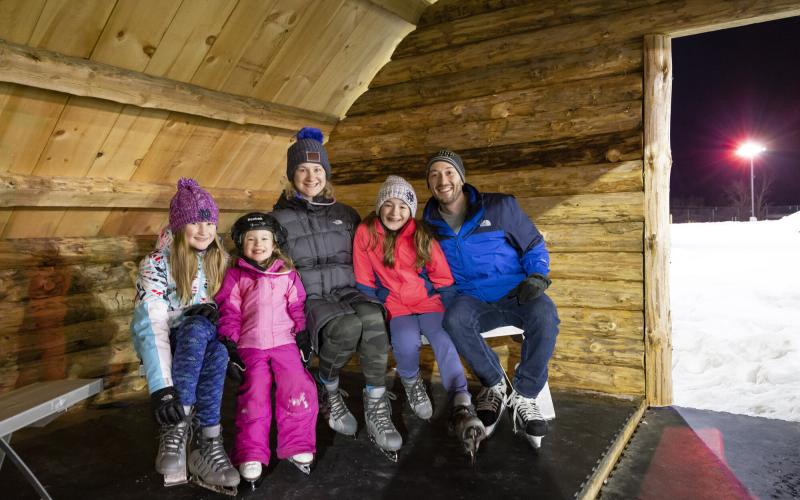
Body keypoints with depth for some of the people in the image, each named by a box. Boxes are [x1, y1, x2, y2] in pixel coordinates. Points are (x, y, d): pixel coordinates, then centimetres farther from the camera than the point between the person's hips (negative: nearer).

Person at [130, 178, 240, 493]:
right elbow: (152, 324, -25)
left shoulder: (219, 259, 3)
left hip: (208, 345, 3)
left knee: (208, 339, -34)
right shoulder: (156, 264, -13)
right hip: (168, 348, -3)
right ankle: (206, 441, -37)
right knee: (196, 329, -37)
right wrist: (162, 387, -37)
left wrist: (214, 310, -17)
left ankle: (178, 429, -30)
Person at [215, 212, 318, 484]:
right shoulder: (236, 276, 11)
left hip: (284, 342, 1)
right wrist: (229, 344, -3)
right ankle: (251, 455, -1)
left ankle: (298, 447, 1)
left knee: (297, 388, -13)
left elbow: (298, 308, 14)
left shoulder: (288, 274, 15)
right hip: (251, 345, -1)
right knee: (254, 395, -11)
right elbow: (229, 312, 6)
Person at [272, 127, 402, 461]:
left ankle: (376, 408, -23)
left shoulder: (346, 215, 17)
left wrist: (363, 294, 5)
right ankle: (327, 391, -6)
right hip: (308, 299, -2)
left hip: (348, 292, 3)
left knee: (373, 318, -34)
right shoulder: (279, 219, 7)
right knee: (347, 327, -35)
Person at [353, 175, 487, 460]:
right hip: (392, 304, -1)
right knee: (407, 341, -32)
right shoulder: (365, 233, -2)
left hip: (427, 300, 1)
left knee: (443, 339, -29)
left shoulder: (422, 236, 1)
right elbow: (364, 282, 2)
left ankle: (461, 407, -31)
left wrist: (448, 314, -3)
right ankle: (411, 383, 0)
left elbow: (443, 280, 6)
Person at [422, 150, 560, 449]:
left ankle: (524, 396, -14)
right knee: (454, 319, -35)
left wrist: (537, 276, -10)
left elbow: (534, 247, 8)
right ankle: (495, 385, -9)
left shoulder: (500, 206, 1)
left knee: (545, 314, -35)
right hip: (472, 300, 1)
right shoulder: (429, 225, 8)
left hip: (515, 293, -1)